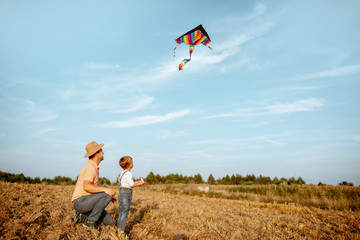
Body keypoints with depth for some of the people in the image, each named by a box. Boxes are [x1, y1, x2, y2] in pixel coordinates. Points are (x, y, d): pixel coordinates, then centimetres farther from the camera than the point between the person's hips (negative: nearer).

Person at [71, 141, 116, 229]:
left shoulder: (94, 167, 16)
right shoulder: (90, 167, -16)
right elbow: (86, 187, -32)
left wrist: (109, 196, 12)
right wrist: (105, 189, -38)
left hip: (87, 202, 9)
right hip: (80, 201, -9)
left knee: (109, 222, 2)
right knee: (106, 196, -28)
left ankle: (82, 216, 11)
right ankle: (90, 222, -15)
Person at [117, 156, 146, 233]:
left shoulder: (122, 173, 14)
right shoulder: (128, 173, -16)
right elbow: (132, 184, -19)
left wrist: (137, 182, 19)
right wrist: (140, 183, -6)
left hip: (121, 192, 10)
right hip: (126, 193, -9)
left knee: (121, 212, 16)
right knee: (125, 212, -3)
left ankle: (118, 228, 22)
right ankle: (121, 230, -1)